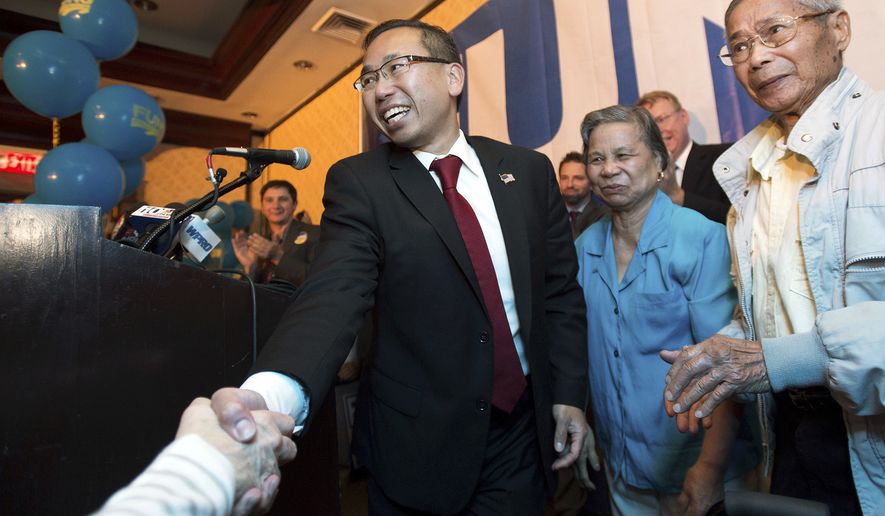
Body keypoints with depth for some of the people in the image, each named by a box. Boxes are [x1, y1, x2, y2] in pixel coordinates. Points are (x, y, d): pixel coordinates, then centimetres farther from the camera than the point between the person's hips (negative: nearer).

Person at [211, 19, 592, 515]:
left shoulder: (529, 170, -1)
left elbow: (561, 289, 2)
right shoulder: (358, 181, -9)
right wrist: (272, 393, -41)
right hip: (420, 438, -1)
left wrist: (569, 394, 1)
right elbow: (335, 292, -23)